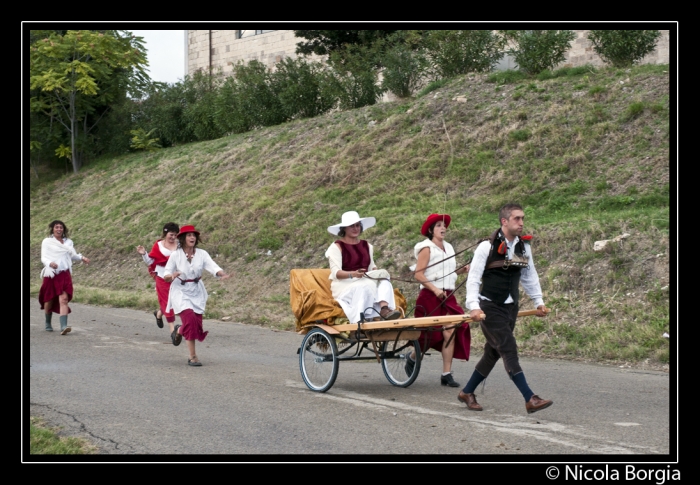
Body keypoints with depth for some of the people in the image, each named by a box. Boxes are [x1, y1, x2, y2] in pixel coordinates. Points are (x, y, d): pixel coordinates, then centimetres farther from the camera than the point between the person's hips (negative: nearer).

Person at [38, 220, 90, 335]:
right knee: (49, 300, 10)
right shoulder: (47, 242, 3)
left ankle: (63, 326, -26)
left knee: (64, 299, -15)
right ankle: (48, 324, 33)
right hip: (50, 274, -1)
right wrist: (50, 263, -25)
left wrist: (81, 258, -4)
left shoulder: (68, 242, 11)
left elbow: (73, 256, 17)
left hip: (64, 275, 1)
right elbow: (43, 257, -4)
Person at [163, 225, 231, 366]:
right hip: (180, 292, -3)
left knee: (196, 325, 5)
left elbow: (213, 267, -20)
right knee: (190, 319, -21)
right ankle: (193, 356, -11)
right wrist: (172, 276, -31)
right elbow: (165, 276, -8)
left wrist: (223, 274, -41)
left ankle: (179, 331, 41)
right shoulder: (175, 255, -11)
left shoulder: (202, 254, -6)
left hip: (197, 292, 3)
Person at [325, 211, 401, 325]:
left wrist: (376, 272, -4)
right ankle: (359, 322, -47)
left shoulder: (367, 246, 21)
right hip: (345, 284, -5)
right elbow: (336, 272, -10)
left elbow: (372, 266, 22)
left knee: (384, 282, -24)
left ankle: (384, 309, -49)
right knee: (365, 287, -36)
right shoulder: (336, 247, 1)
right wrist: (353, 274, -30)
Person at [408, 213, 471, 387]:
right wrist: (435, 289, -21)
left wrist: (462, 269, 3)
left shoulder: (448, 248, 15)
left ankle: (447, 374, -4)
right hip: (430, 296, -6)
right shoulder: (427, 248, -6)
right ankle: (412, 358, 29)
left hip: (448, 297, 6)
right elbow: (418, 274, -12)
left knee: (450, 332, -7)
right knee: (430, 335, 0)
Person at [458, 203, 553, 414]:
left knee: (493, 352, 11)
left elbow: (530, 276, 17)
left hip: (511, 307, 7)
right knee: (509, 349, -12)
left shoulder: (524, 246, 5)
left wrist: (538, 301, 14)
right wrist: (473, 306, -22)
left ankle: (467, 392, 25)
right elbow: (473, 278, -12)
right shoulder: (487, 246, -12)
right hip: (490, 307, -7)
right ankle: (530, 399, -15)